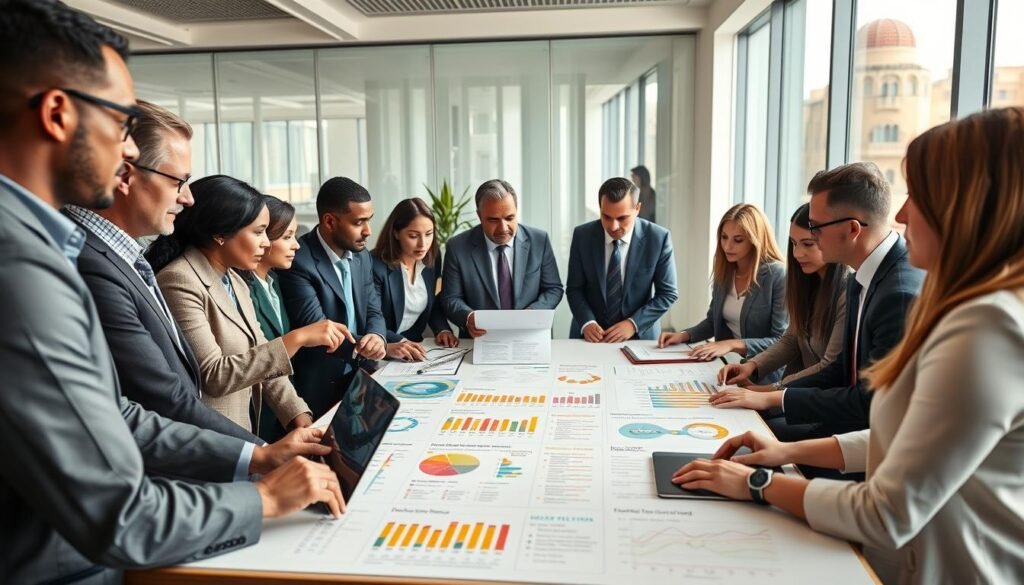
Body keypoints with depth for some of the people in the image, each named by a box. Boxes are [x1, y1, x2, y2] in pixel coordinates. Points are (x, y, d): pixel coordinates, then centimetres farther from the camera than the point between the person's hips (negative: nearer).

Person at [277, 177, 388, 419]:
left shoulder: (361, 255, 6)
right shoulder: (299, 261, -19)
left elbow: (373, 312, 4)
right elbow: (314, 327, -24)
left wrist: (377, 337, -19)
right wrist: (359, 347, -37)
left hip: (359, 379, 7)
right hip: (319, 390, -7)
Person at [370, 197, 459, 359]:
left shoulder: (432, 258, 2)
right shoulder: (376, 265, -16)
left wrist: (443, 329, -4)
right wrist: (398, 342, -33)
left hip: (415, 348, 4)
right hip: (384, 354, -4)